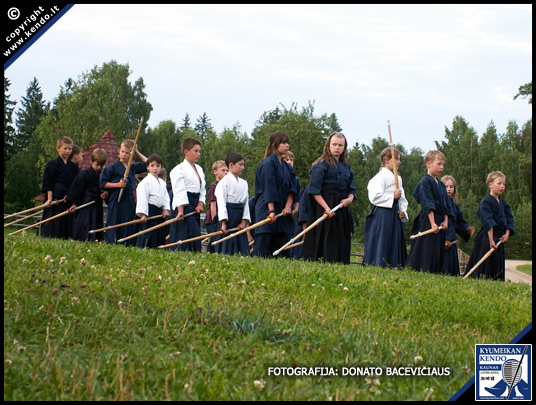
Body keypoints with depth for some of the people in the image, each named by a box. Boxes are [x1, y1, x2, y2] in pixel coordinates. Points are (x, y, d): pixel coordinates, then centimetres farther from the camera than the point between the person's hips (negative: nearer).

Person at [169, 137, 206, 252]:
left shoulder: (199, 169, 18)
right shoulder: (179, 169, -7)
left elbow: (202, 190, 19)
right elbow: (179, 192, -14)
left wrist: (200, 204, 1)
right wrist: (180, 211, -21)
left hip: (195, 207, 8)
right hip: (184, 206, -8)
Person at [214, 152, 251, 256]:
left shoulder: (244, 183, 15)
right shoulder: (224, 181, -4)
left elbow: (246, 202, 13)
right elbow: (221, 202, -10)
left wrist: (244, 220, 0)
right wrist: (223, 223, -17)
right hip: (229, 215, -6)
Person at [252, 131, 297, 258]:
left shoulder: (287, 167, 17)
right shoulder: (268, 164, -6)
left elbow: (292, 188, 10)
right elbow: (269, 189, -14)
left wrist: (288, 205, -7)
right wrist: (271, 210, -21)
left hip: (283, 212, 7)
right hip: (267, 210, -7)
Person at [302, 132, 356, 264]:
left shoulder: (346, 168, 17)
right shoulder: (321, 164, -4)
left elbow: (351, 189, 19)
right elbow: (314, 190, -11)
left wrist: (350, 199, -5)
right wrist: (326, 207, -21)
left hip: (341, 210, 7)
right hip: (322, 207, -7)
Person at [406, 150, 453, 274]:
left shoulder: (441, 185, 18)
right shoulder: (425, 182, -8)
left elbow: (447, 204, 17)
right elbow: (428, 204, -17)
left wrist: (445, 221, 2)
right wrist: (433, 223, -24)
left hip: (439, 223, 8)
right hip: (427, 221, -8)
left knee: (438, 253, 7)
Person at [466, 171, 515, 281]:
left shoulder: (503, 203, 15)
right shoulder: (486, 202, -10)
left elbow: (510, 219, 13)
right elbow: (488, 222, -18)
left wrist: (507, 234, -5)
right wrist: (491, 240, -24)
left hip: (499, 238, 8)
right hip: (487, 236, -8)